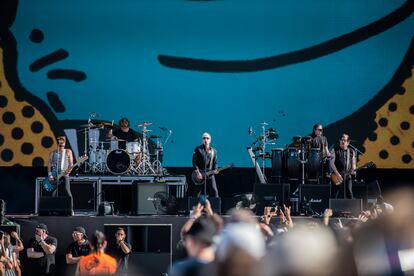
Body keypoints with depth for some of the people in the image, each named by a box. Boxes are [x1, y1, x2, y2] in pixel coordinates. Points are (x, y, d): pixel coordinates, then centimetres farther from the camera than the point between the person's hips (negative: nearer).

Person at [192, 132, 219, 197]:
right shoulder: (198, 149, 0)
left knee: (214, 191, -8)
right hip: (199, 175, -2)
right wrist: (198, 173, -13)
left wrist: (215, 170, -7)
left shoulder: (213, 151, 11)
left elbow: (215, 163, 14)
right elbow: (194, 162, -5)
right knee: (198, 192, 0)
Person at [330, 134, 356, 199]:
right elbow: (331, 163, -3)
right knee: (335, 195, -3)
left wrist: (353, 170, -6)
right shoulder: (335, 150, 3)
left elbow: (353, 164, 17)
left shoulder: (352, 152, 13)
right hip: (337, 177, -2)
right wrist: (337, 174, -13)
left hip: (348, 176, 2)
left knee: (349, 194, -6)